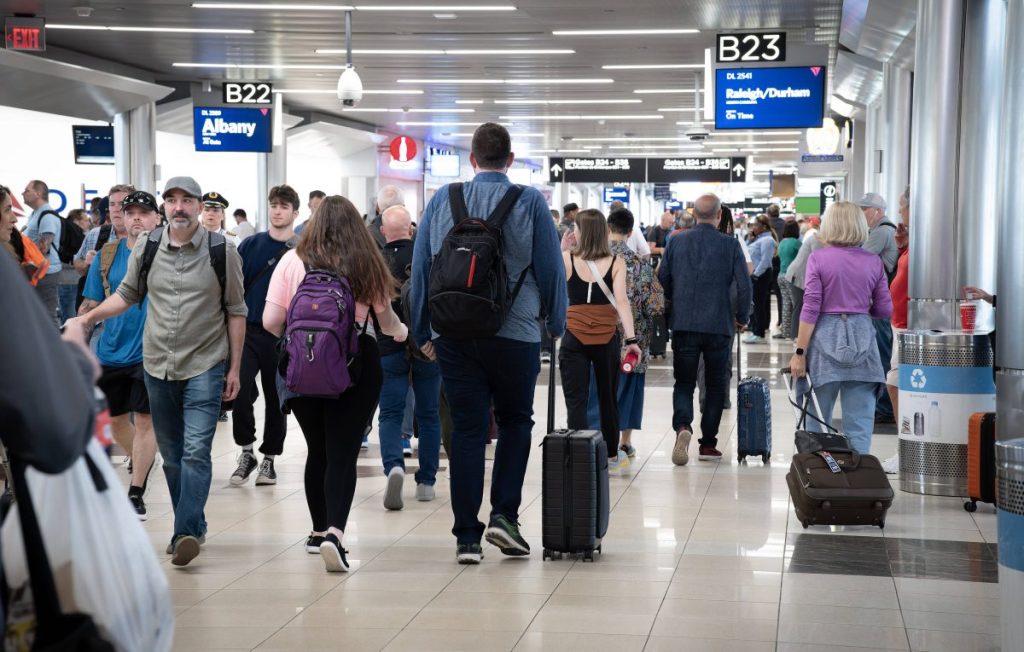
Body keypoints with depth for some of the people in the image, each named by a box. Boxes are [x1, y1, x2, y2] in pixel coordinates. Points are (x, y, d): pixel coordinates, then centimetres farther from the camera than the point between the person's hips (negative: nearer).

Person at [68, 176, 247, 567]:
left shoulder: (221, 251, -4)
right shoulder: (147, 251, 3)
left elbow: (236, 312, 1)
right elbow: (127, 294, 16)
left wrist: (234, 368, 0)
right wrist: (90, 317, -1)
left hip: (205, 367, -4)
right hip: (159, 367, 4)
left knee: (196, 452, -14)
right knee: (172, 455, 10)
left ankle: (187, 532, -16)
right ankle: (192, 528, 22)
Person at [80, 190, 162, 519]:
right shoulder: (108, 255, 5)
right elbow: (91, 305, 9)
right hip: (112, 353, 4)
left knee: (144, 419, -6)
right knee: (115, 419, 15)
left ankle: (136, 494, 1)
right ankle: (144, 463, 40)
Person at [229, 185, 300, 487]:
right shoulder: (250, 245, 5)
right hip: (249, 330, 1)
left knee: (277, 399, 8)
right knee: (240, 392, -12)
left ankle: (269, 458, 21)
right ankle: (246, 452, 6)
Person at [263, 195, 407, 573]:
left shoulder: (293, 261, -1)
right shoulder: (367, 265, 1)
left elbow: (271, 322, -6)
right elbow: (386, 321, 12)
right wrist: (401, 331, 34)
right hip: (355, 366, -1)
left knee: (318, 450, 17)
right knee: (343, 453, -1)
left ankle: (320, 531, 29)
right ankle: (335, 531, -20)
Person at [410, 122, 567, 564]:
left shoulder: (441, 200, 6)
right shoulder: (530, 202, -2)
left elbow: (421, 268, 8)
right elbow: (550, 266, 0)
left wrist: (423, 330, 16)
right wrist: (557, 323, 14)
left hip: (453, 334, 2)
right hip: (515, 332, -2)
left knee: (466, 429, 6)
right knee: (515, 421, 16)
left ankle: (467, 537, 6)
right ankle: (504, 514, 3)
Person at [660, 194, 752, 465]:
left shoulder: (676, 242, 2)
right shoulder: (730, 244, -4)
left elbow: (663, 280, 7)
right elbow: (744, 285, -6)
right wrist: (742, 317, 9)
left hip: (683, 324, 1)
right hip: (719, 325, -1)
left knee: (683, 382, 9)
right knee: (716, 385, 11)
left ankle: (682, 426, -18)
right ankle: (708, 444, 12)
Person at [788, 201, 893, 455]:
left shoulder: (818, 259, -4)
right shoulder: (873, 262, 3)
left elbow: (810, 309, -7)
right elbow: (884, 311, 6)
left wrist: (800, 352, -4)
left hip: (825, 338, -1)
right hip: (862, 338, 1)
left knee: (817, 420, 10)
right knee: (860, 422, 3)